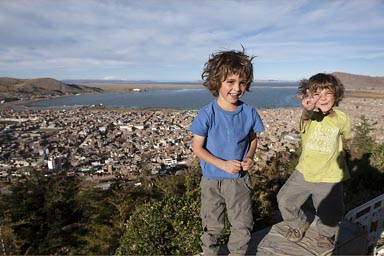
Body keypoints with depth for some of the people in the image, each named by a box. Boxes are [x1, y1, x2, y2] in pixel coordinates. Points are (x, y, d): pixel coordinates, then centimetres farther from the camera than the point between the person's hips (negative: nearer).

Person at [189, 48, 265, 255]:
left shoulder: (249, 113, -10)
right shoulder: (207, 114, -19)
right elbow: (197, 148, -13)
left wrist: (249, 157, -12)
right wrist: (223, 164, -22)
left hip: (240, 179, 2)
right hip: (212, 180, -2)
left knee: (243, 225, 16)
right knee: (212, 225, 19)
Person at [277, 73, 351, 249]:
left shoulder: (342, 119, -6)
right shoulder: (309, 115, -13)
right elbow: (306, 116, -41)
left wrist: (334, 149, 3)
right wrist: (307, 108, -63)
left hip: (329, 177, 0)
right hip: (304, 172, 0)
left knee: (330, 215, 7)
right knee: (284, 201, 1)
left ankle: (326, 233, 44)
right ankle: (299, 224, 34)